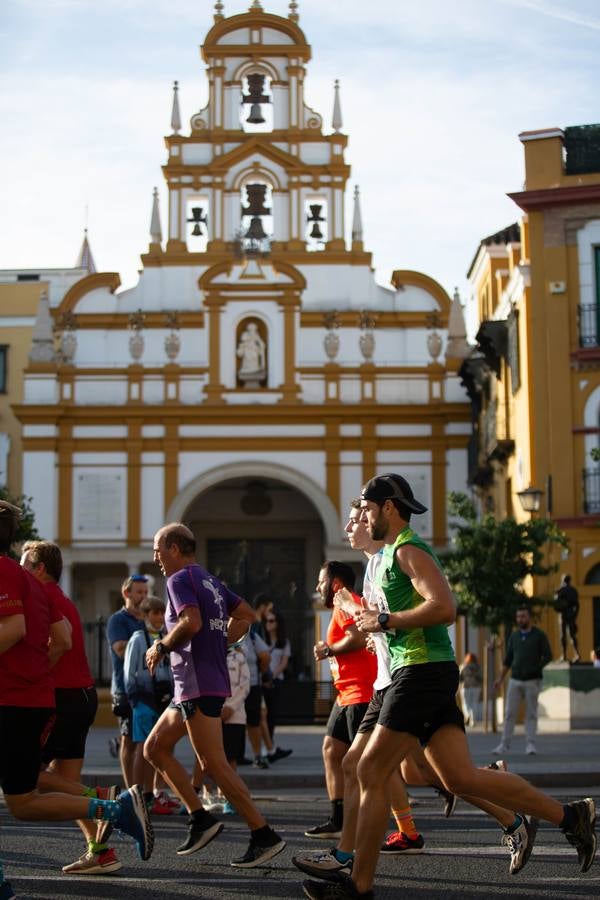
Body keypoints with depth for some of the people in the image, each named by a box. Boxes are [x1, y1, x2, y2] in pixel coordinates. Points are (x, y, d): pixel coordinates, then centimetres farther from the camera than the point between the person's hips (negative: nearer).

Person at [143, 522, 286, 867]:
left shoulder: (180, 579, -9)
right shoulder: (210, 580, 18)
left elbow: (191, 622, -25)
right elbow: (247, 614, 22)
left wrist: (161, 647, -10)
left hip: (198, 684, -10)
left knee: (215, 764, -10)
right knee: (155, 748, 15)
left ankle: (264, 835, -10)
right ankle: (201, 819, 10)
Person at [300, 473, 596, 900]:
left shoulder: (408, 550, -10)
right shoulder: (394, 553, 22)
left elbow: (444, 607, -24)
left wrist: (385, 621, -16)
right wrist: (381, 625, 17)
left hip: (421, 671, -10)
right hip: (431, 673, 10)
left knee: (372, 773, -7)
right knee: (461, 777, 6)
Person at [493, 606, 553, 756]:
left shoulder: (540, 635, -4)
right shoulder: (514, 636, 9)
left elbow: (548, 656, -6)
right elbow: (508, 659, 13)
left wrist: (535, 669, -18)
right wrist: (500, 679, 5)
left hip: (532, 681, -3)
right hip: (515, 680, 4)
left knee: (531, 714, -1)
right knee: (510, 713, 0)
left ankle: (530, 745, 3)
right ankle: (504, 745, 2)